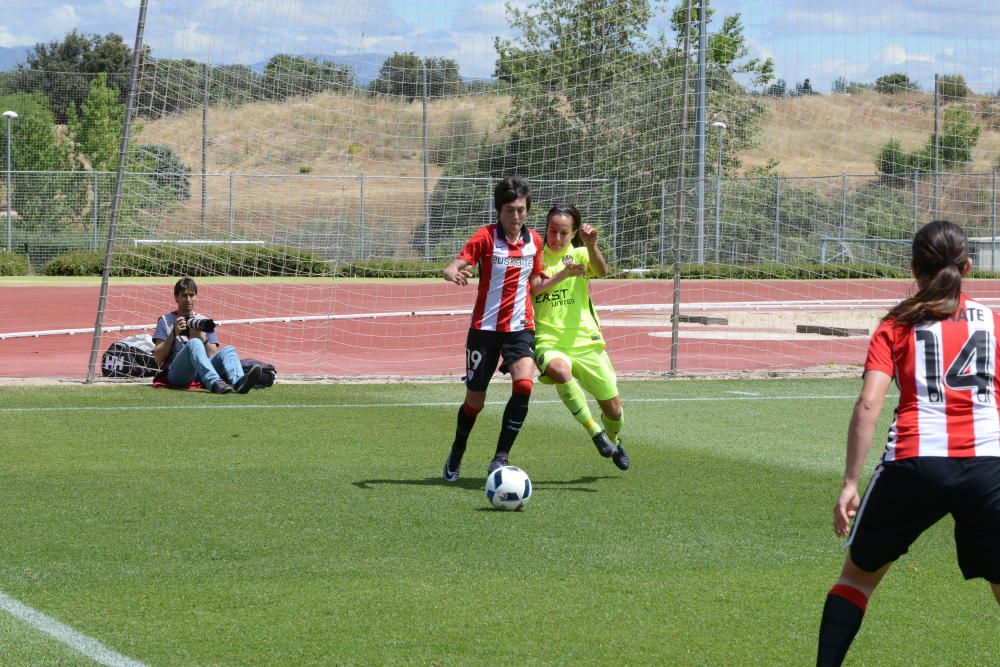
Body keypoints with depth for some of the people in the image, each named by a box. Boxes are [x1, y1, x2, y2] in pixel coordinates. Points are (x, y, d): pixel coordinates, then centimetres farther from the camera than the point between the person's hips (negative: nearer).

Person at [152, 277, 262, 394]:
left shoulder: (204, 322, 23)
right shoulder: (165, 321, 16)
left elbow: (214, 356, 12)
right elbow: (158, 358, 6)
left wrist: (202, 338, -5)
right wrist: (174, 334, -3)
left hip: (201, 374, 3)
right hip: (176, 374, -3)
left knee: (228, 350, -22)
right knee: (194, 343, -32)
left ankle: (238, 383, -56)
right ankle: (215, 384, -60)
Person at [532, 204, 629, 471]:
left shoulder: (579, 254, 6)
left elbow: (601, 271, -17)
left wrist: (591, 246, -34)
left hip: (585, 341, 1)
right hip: (549, 341, -1)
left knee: (613, 407, 5)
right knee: (560, 370, -39)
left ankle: (613, 441, 42)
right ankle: (595, 431, -24)